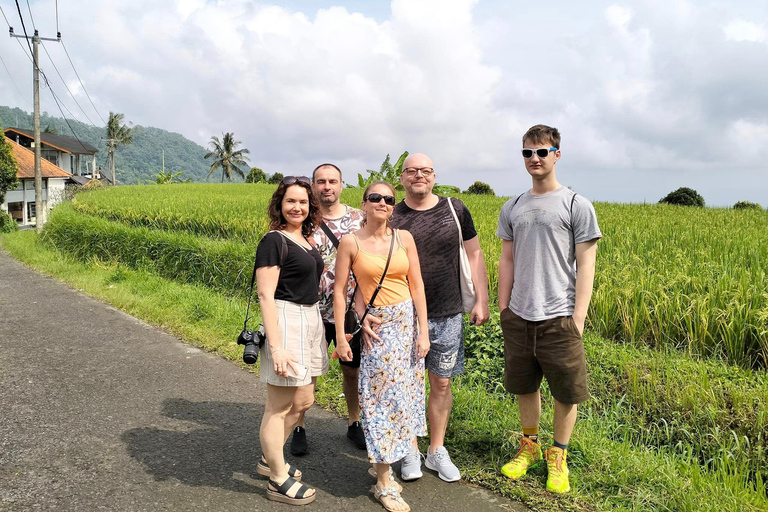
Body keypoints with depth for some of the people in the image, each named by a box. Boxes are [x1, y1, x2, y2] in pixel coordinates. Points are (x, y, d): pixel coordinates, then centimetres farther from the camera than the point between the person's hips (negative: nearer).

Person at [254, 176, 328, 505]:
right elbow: (266, 296, -18)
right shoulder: (274, 241, -13)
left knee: (303, 400, 18)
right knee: (280, 406, 3)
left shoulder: (305, 239, 12)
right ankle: (279, 481, 19)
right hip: (286, 321, -9)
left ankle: (269, 459, 37)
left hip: (310, 320, 9)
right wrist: (275, 347, -22)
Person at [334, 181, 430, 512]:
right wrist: (340, 336, -6)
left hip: (408, 322, 4)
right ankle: (383, 484, 13)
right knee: (384, 398, -1)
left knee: (403, 394, 8)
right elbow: (340, 290, -3)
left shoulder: (404, 238, 3)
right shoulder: (351, 242, -4)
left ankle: (381, 463, 29)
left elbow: (417, 286, 4)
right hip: (376, 326, -3)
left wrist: (423, 331, 0)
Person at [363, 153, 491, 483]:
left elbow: (474, 255, 7)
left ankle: (437, 451, 29)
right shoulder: (391, 219, -3)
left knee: (441, 383, 12)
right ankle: (411, 452, 27)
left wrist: (482, 300, 2)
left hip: (448, 316, 2)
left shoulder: (455, 209, 3)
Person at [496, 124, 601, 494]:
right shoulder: (512, 208, 10)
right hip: (519, 317, 4)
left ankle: (558, 456, 27)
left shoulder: (577, 206, -3)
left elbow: (585, 266, -5)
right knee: (523, 386, 15)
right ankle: (529, 446, 36)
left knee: (567, 391, 6)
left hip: (559, 317, -4)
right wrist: (503, 309, 9)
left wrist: (578, 318, -10)